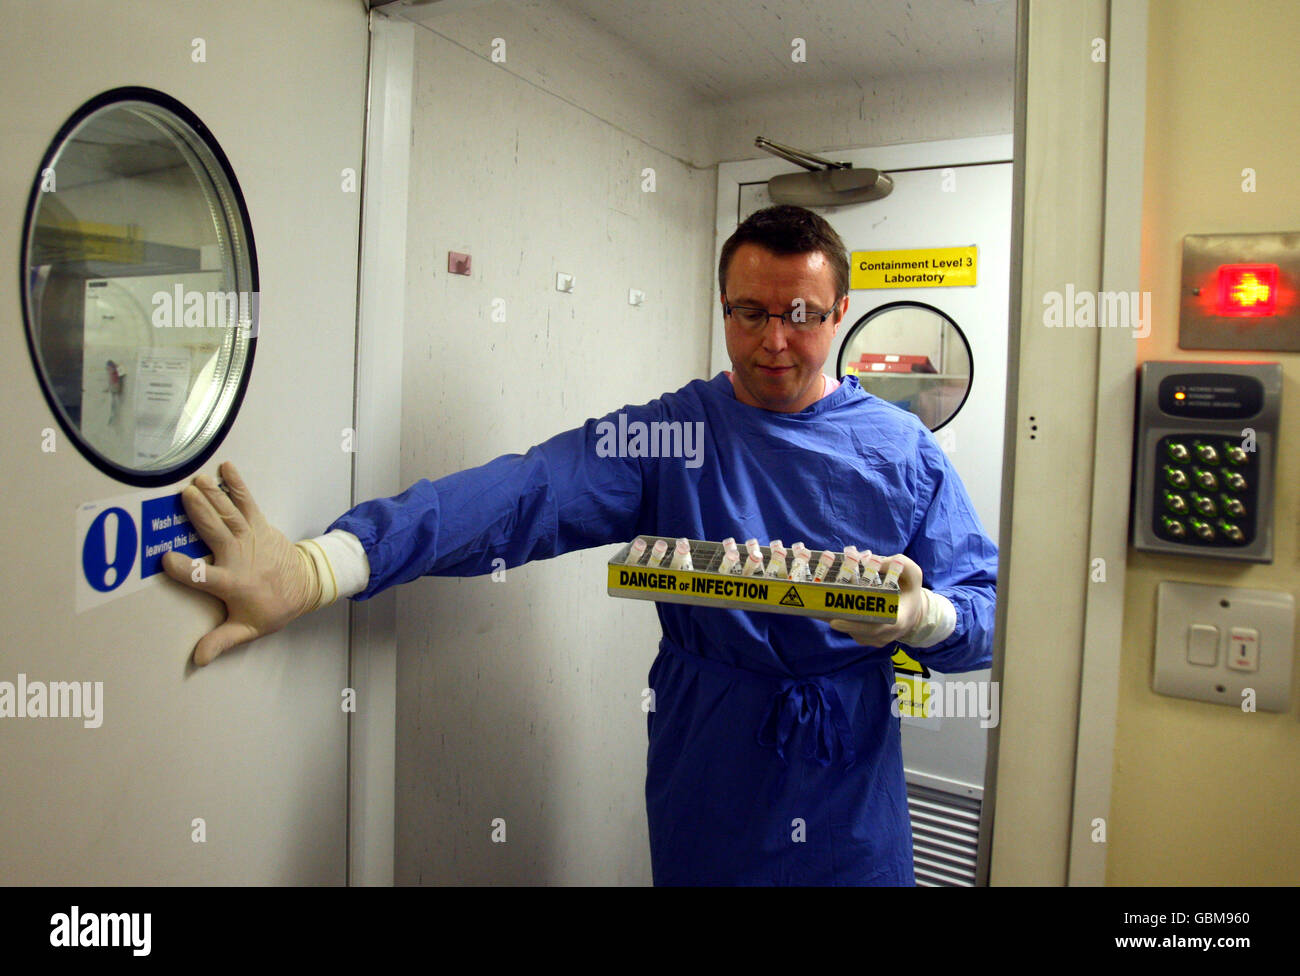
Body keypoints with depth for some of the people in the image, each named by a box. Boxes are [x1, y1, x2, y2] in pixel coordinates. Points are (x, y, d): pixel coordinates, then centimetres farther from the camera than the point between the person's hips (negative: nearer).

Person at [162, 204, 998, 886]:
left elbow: (990, 613, -2)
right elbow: (521, 496, -22)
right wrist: (319, 567, -35)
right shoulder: (664, 435, -7)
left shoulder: (904, 453, -3)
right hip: (707, 797, -1)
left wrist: (920, 615, -26)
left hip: (854, 804, 2)